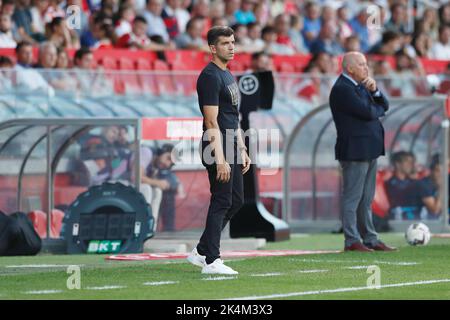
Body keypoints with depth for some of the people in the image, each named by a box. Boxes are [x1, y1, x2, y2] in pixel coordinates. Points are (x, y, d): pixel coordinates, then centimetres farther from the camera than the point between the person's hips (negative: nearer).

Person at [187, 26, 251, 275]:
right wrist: (220, 159, -23)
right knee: (222, 202, -7)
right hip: (217, 146, -10)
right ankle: (211, 261, -3)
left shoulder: (228, 75, 18)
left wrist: (242, 150, 20)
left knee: (236, 201, 12)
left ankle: (201, 252, 18)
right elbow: (212, 122, -19)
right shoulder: (210, 76, -14)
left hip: (231, 147, 10)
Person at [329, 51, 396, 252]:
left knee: (366, 199, 12)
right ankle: (352, 241, -2)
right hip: (354, 151, -10)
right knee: (352, 197, -5)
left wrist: (374, 91, -5)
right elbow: (367, 113, -21)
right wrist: (378, 110, 1)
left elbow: (384, 106, 14)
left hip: (369, 151, 10)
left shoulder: (360, 86, 16)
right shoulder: (342, 89, -14)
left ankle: (370, 239, 15)